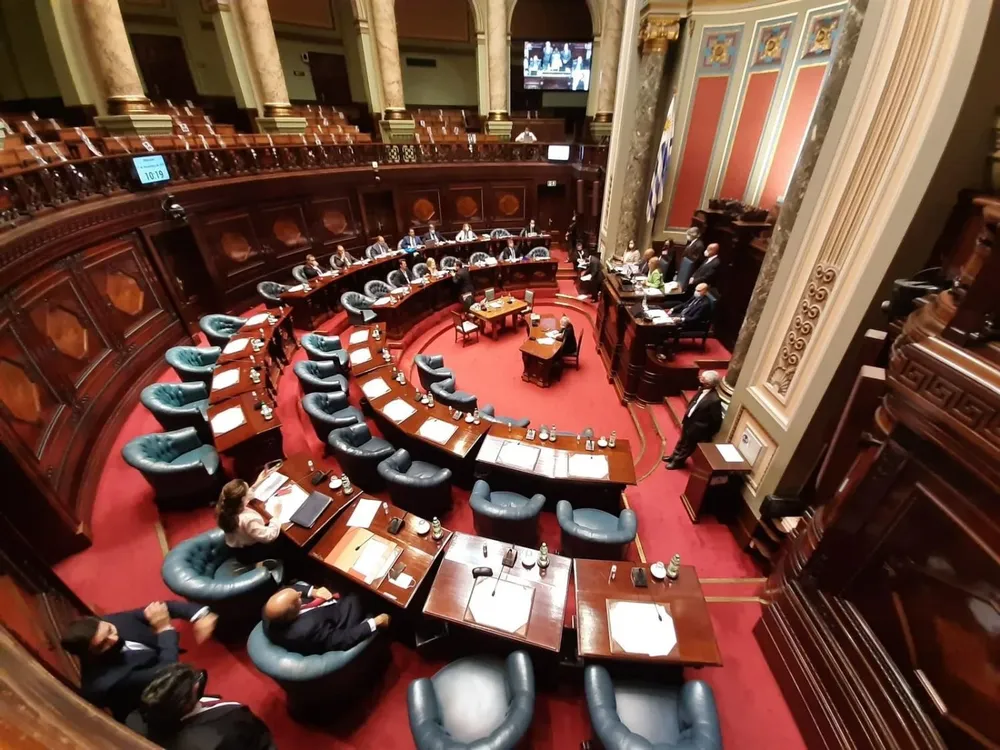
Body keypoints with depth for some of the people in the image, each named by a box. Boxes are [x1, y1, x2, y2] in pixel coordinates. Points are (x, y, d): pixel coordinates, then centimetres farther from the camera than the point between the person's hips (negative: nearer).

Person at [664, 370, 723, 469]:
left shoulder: (714, 400, -32)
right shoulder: (702, 389, -7)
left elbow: (716, 420, -22)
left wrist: (708, 434, -9)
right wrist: (684, 420, 14)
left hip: (696, 428, -8)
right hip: (688, 421, 8)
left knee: (687, 446, 17)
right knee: (681, 441, 28)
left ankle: (677, 461, 39)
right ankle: (674, 456, 50)